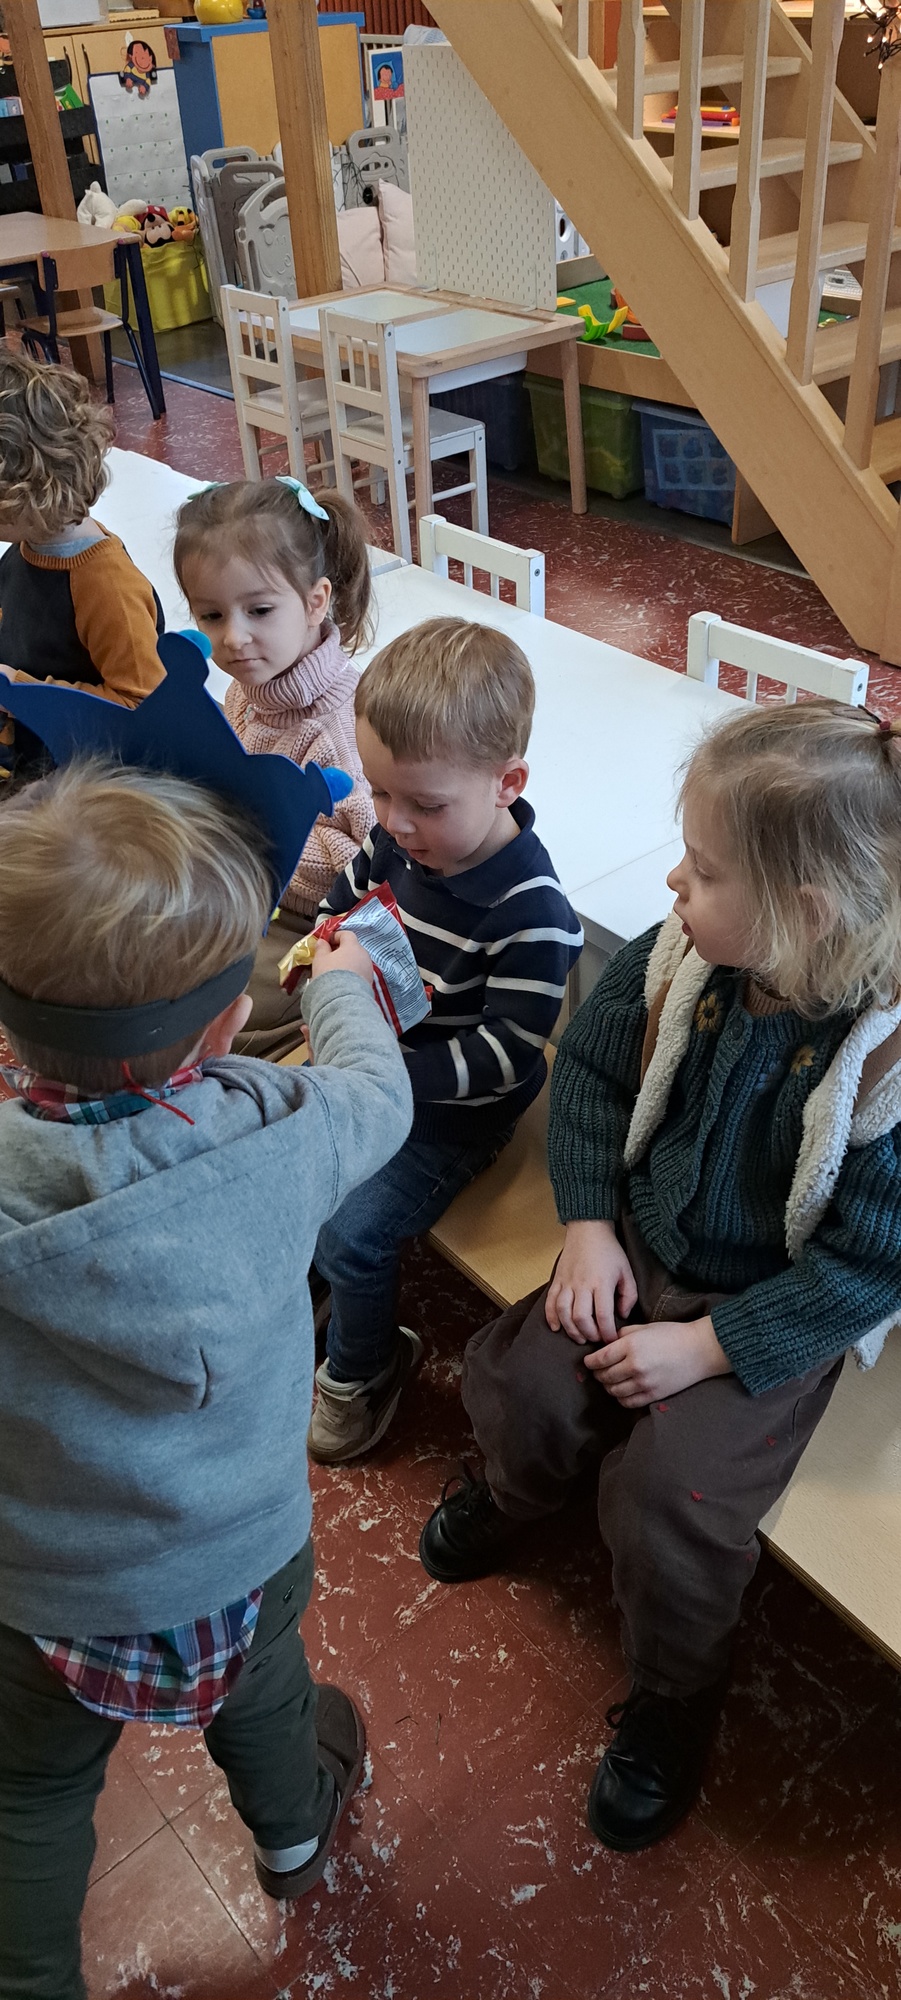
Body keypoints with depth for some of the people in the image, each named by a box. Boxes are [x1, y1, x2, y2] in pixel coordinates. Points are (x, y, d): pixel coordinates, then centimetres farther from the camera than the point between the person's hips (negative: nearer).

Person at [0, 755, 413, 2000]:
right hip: (242, 1562, 2)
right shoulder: (282, 1136, -30)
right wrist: (345, 985, 13)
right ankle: (293, 1833, 66)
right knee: (259, 1691, 36)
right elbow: (378, 1092, -6)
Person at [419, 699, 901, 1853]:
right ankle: (515, 1495, 31)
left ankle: (672, 1701, 16)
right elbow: (591, 1067, 1)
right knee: (522, 1382, -9)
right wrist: (589, 1226, -7)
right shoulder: (678, 958, -16)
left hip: (774, 1317, -4)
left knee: (666, 1493, -18)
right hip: (644, 1250, 5)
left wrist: (707, 1347, -22)